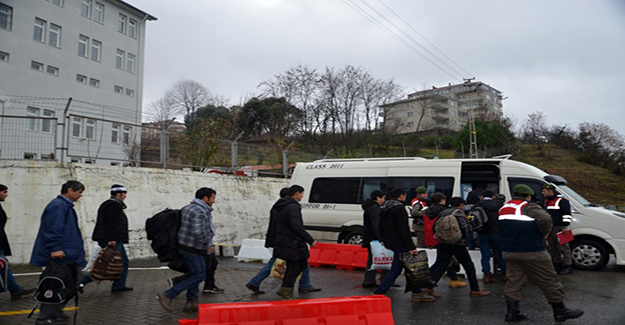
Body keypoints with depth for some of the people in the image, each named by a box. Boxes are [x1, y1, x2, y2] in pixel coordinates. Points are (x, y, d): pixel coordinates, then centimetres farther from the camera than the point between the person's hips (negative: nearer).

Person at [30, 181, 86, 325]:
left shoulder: (65, 205, 19)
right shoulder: (58, 205, -14)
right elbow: (53, 229, -23)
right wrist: (55, 248, -28)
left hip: (66, 254, 11)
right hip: (59, 255, -11)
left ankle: (55, 312, 25)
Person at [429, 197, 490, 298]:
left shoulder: (442, 213, 13)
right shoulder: (459, 212, -5)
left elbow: (435, 227, 10)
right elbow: (463, 227, -15)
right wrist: (465, 239, 0)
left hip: (443, 244, 6)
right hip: (457, 244, -6)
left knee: (440, 266, 6)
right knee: (469, 266, 8)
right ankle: (475, 290, 15)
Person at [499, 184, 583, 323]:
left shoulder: (503, 208, 11)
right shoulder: (529, 207, -14)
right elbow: (545, 219, -30)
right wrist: (544, 233, -12)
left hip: (509, 252, 7)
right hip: (532, 253, -7)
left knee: (513, 282, 12)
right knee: (550, 282, 7)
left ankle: (512, 312, 10)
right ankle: (560, 311, 19)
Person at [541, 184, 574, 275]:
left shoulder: (561, 201, -8)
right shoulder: (546, 202, 20)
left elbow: (567, 214, -13)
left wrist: (565, 226, -17)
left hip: (558, 228, -9)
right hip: (549, 229, 9)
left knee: (563, 247, -7)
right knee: (552, 248, 12)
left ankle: (568, 266, -3)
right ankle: (557, 265, 22)